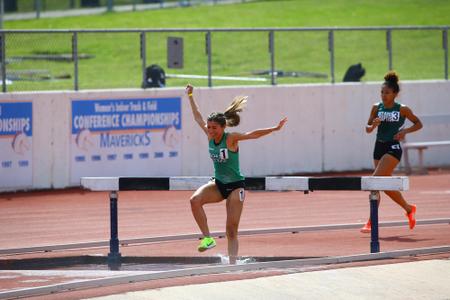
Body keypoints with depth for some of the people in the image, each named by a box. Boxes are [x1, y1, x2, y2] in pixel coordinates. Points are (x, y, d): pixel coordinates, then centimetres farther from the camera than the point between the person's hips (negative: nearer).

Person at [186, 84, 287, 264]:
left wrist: (274, 129, -38)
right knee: (195, 200, -25)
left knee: (232, 230, -5)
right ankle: (207, 238, -22)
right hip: (218, 184, 5)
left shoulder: (231, 138, -16)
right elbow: (198, 117, 11)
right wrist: (190, 96, 18)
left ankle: (232, 264, -2)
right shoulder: (210, 136, -2)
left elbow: (252, 135, -26)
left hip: (235, 186, -5)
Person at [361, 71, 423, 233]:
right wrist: (373, 125, -12)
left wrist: (405, 130, -12)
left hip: (393, 148, -6)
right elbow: (368, 128, 10)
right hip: (379, 147, 6)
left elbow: (418, 124, 5)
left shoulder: (402, 110, -5)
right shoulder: (376, 108, 5)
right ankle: (409, 209, 35)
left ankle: (371, 221, -16)